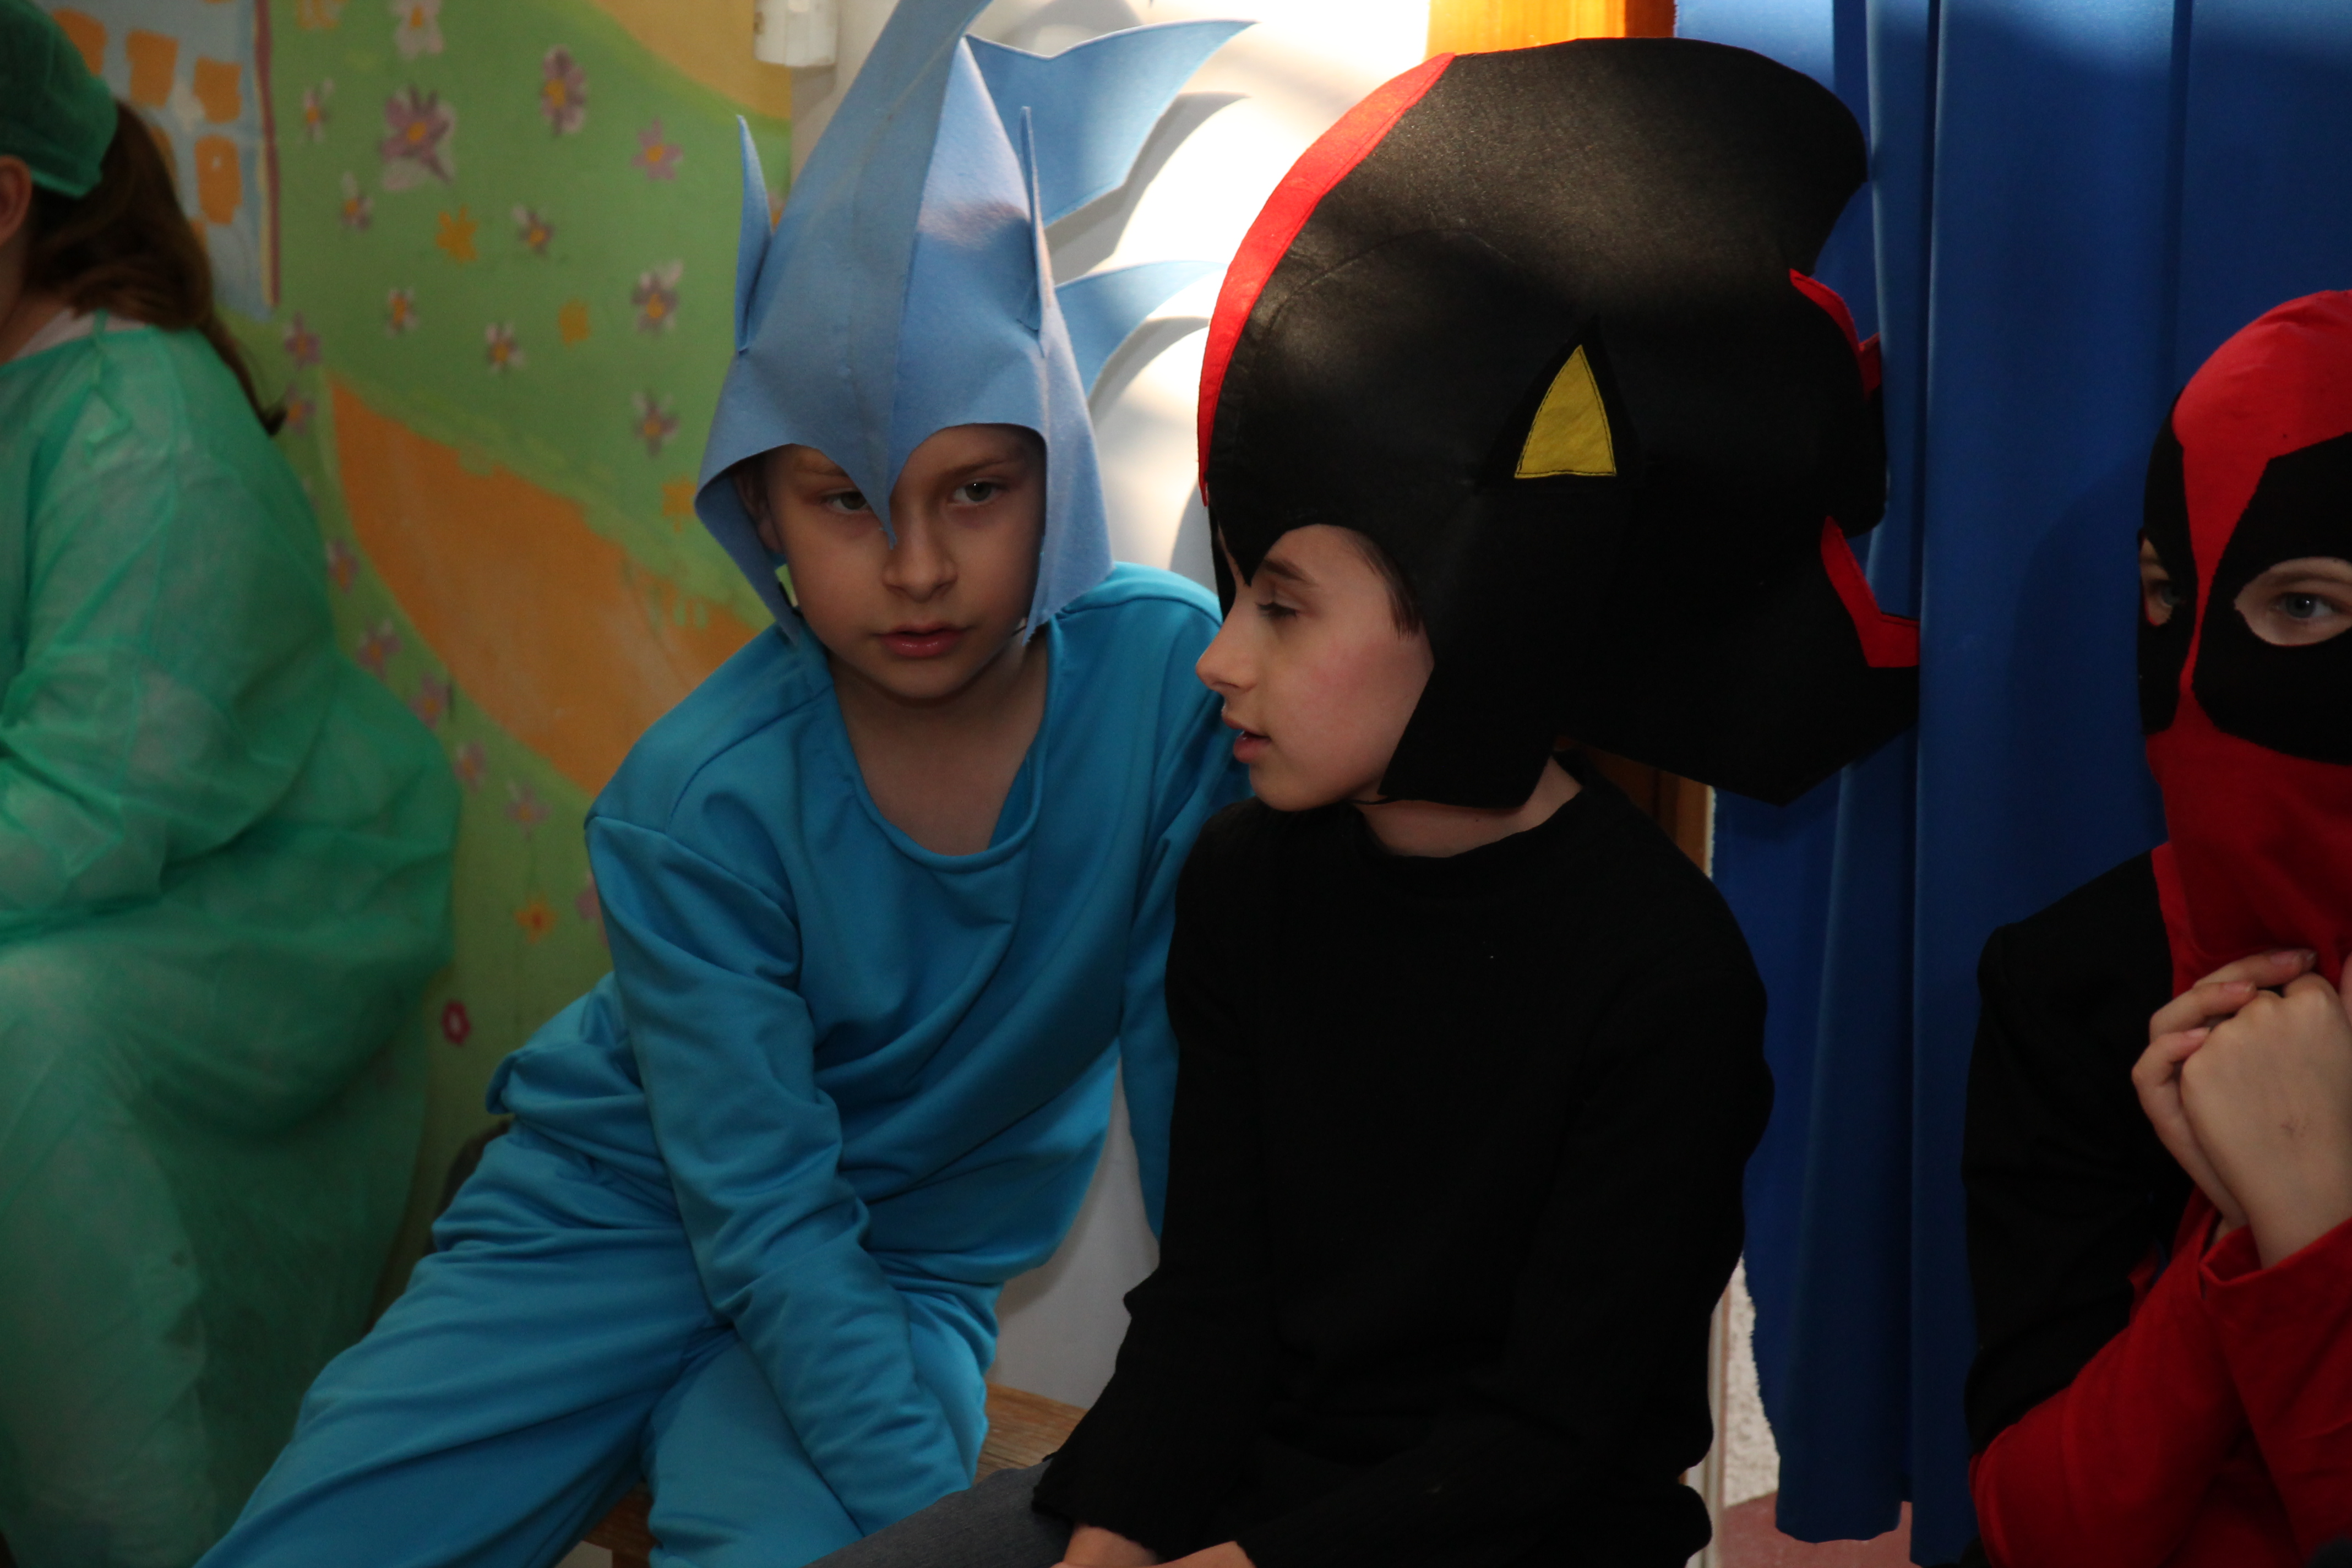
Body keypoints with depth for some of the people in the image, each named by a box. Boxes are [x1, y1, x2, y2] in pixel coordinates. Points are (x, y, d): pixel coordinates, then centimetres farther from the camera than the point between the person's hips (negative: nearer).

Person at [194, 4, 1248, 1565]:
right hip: (618, 1206, 0)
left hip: (900, 1278, 0)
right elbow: (764, 1218, -19)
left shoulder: (1169, 674, -20)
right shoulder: (698, 805, -20)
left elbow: (1200, 1075, -12)